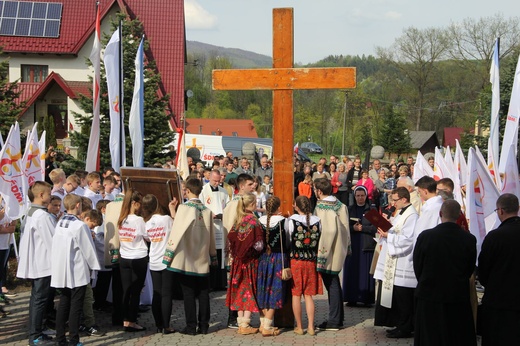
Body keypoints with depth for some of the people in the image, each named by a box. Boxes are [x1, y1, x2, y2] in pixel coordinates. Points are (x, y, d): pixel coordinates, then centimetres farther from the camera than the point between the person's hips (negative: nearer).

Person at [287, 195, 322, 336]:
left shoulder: (292, 220, -10)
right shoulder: (317, 221, -2)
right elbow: (320, 240, 5)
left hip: (295, 260, -3)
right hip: (311, 261, 3)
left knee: (296, 295, 6)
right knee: (308, 295, 10)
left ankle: (299, 327, 10)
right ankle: (311, 327, 8)